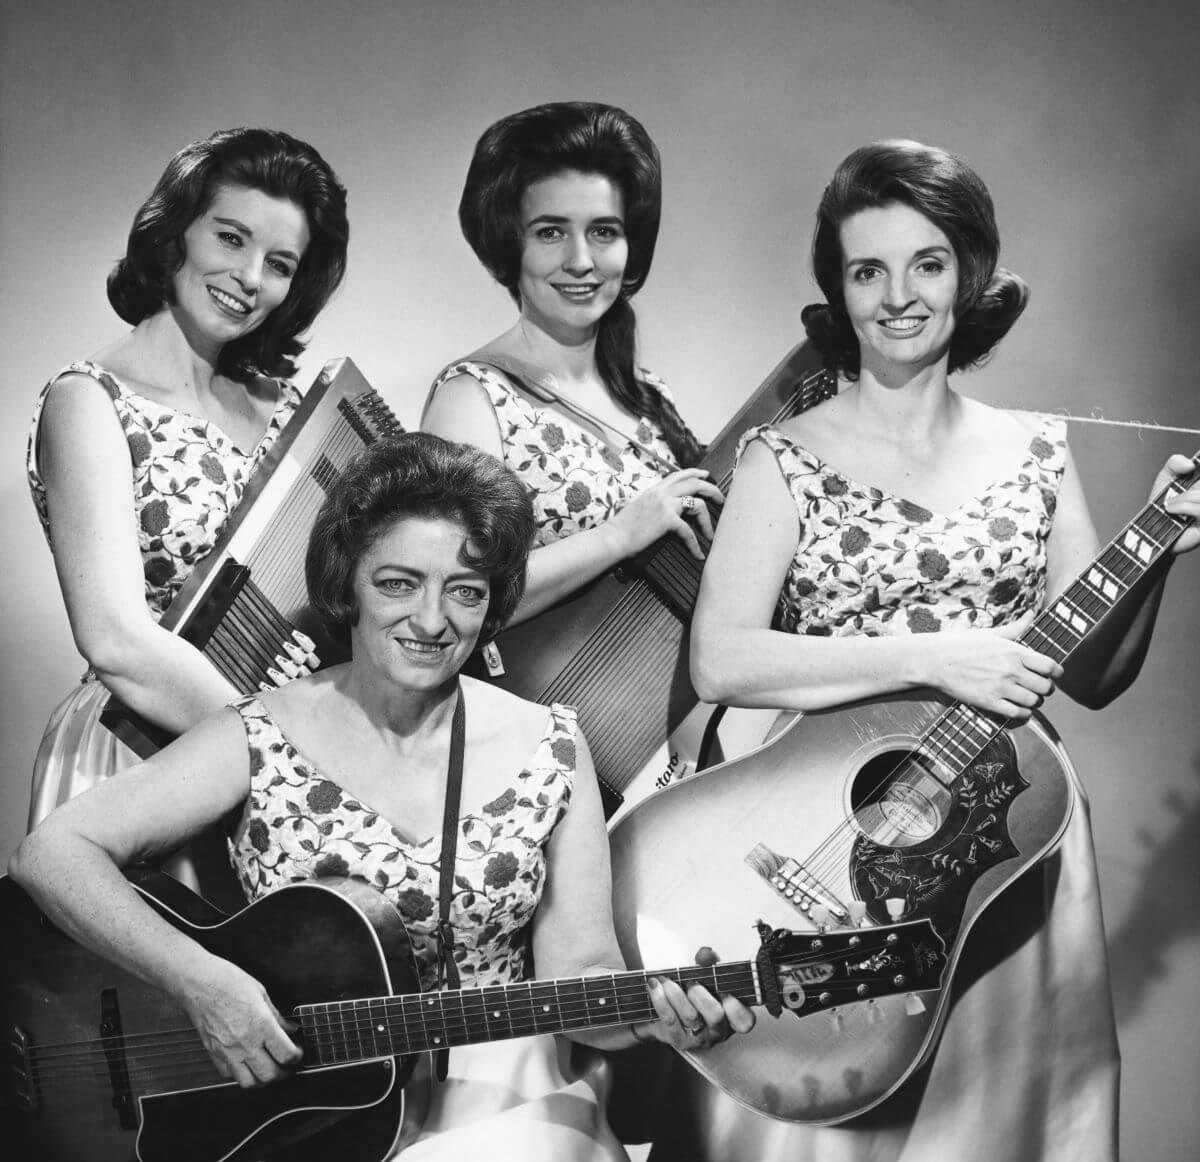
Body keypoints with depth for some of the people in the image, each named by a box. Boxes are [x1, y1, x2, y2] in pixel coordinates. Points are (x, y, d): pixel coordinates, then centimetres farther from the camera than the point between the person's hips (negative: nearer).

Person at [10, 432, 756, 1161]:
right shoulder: (261, 743, -3)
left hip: (496, 1096, 1)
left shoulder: (551, 751, 2)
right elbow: (51, 854, -8)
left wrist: (651, 1012, -21)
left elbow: (580, 967, 1)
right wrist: (201, 981, -20)